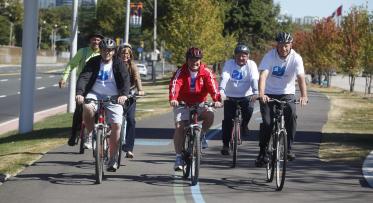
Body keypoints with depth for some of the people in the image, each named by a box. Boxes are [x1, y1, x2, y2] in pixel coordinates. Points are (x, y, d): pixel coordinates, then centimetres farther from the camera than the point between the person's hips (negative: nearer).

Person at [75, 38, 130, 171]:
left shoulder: (119, 64, -1)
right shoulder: (93, 62, 0)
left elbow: (126, 80, -14)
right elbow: (84, 77, -13)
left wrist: (124, 94, -35)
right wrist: (79, 93, -32)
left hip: (113, 97, 0)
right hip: (95, 94, 0)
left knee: (116, 125, -12)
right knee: (87, 107, -33)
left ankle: (112, 159, 0)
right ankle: (91, 134, -7)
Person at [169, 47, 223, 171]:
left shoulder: (206, 72, -10)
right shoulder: (181, 72, -14)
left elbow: (213, 86, -23)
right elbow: (175, 85, -29)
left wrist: (217, 99, -43)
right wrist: (173, 99, -49)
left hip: (200, 103, 1)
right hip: (183, 104, -1)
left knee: (210, 115, -28)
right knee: (179, 127, -16)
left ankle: (202, 135, 2)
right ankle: (179, 157, -7)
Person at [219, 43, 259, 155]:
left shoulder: (251, 65, -7)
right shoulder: (229, 64, -8)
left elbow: (254, 79, -20)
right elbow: (224, 78, -21)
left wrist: (255, 93, -38)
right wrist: (221, 92, -39)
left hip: (246, 96, 0)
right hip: (230, 96, 0)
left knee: (249, 109, -28)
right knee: (228, 120, -10)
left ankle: (244, 124, 6)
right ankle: (225, 144, 3)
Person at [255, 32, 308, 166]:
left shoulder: (296, 58, -13)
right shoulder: (269, 56, -16)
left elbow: (301, 78, -24)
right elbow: (263, 76, -28)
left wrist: (304, 96, -41)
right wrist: (261, 94, -45)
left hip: (287, 94, 1)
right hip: (269, 94, -1)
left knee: (292, 115, -25)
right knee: (267, 122, -14)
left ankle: (289, 148, -13)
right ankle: (262, 152, 4)